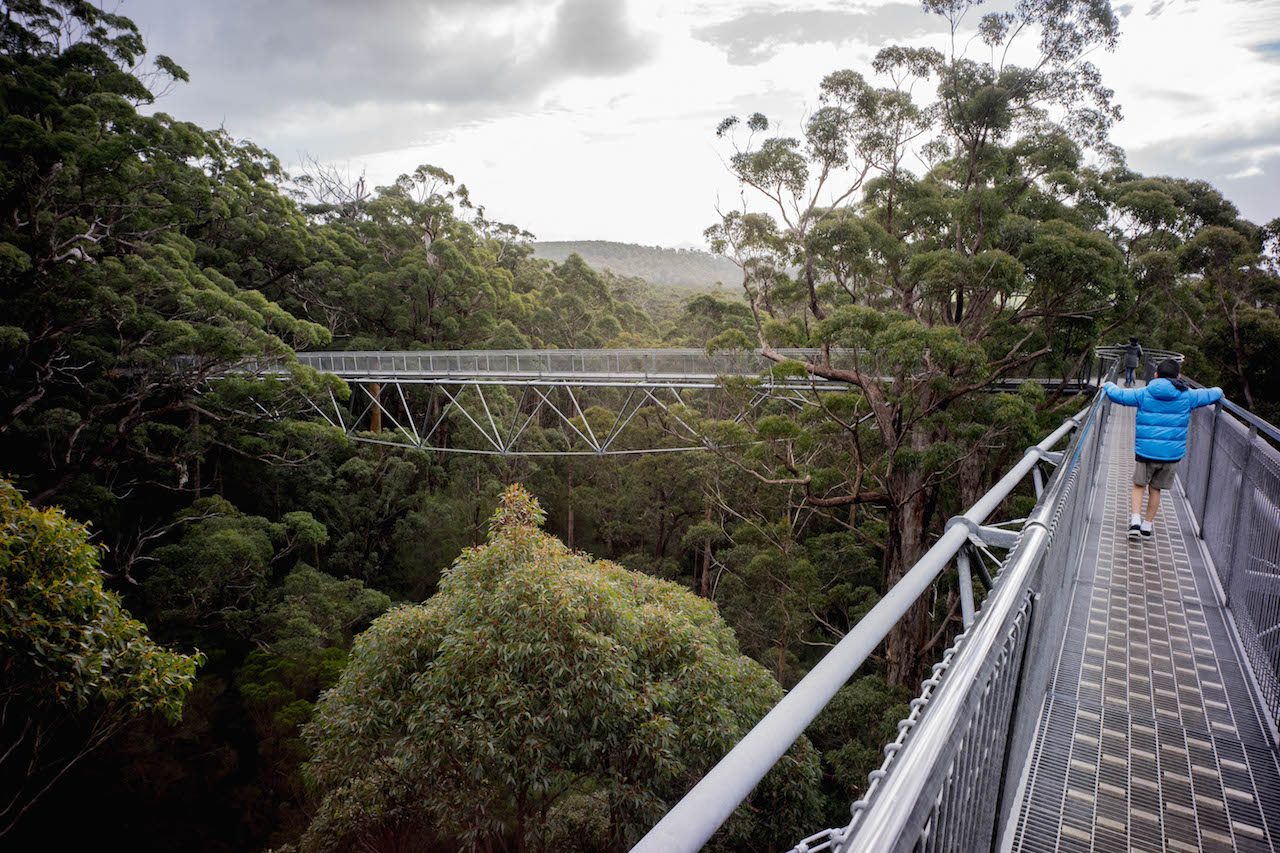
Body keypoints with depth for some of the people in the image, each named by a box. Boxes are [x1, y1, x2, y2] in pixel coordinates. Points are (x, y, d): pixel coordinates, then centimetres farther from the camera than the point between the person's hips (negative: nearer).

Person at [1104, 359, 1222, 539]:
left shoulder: (1143, 394, -5)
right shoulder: (1187, 396, 2)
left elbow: (1118, 395, 0)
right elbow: (1209, 395, 18)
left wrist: (1109, 386, 21)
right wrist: (1218, 391, 42)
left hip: (1145, 451, -2)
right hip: (1172, 454, 2)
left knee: (1139, 486, 11)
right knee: (1155, 490, 13)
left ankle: (1135, 520, -6)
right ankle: (1147, 526, 19)